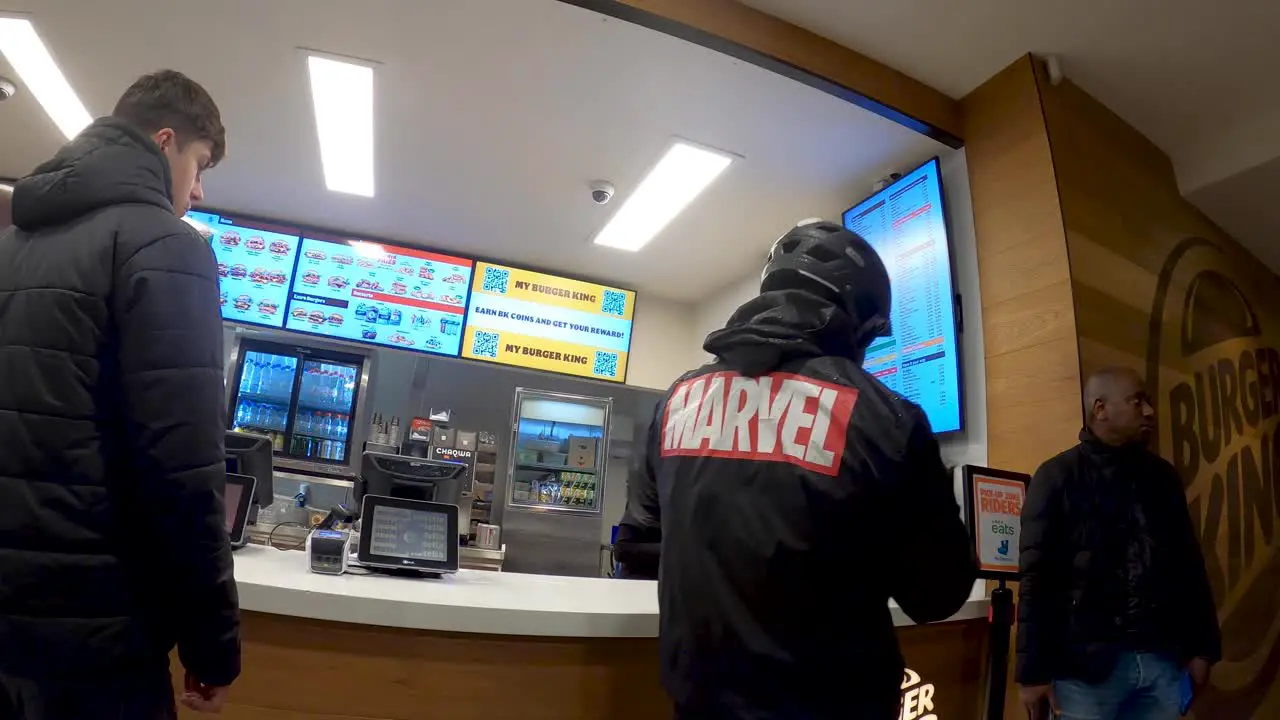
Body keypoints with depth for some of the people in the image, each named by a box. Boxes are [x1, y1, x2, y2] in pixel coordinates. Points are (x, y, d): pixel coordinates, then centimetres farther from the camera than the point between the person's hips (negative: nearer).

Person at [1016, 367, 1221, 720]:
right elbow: (1036, 576, -10)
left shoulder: (1161, 475, 10)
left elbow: (1189, 564, 14)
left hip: (1163, 660, 5)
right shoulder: (1057, 477, -7)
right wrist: (1033, 672, -11)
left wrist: (1203, 647, 12)